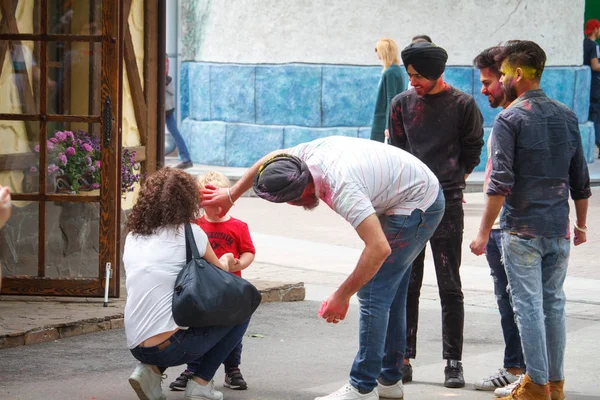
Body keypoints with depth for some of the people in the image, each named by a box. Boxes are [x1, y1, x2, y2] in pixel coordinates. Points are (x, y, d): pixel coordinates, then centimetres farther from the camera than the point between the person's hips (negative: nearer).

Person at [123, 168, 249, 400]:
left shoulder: (133, 237, 13)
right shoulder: (189, 233, -2)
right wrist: (226, 263, 39)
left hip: (136, 347, 6)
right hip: (169, 346, -6)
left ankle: (151, 371, 12)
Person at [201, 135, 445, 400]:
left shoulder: (341, 190, -35)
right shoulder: (310, 153, -10)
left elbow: (379, 248, -41)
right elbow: (272, 160, 14)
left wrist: (342, 296, -32)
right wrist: (231, 195, 24)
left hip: (417, 206, -10)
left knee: (373, 292, -11)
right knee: (389, 293, 16)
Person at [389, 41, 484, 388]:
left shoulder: (463, 104, -2)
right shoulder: (402, 103, 7)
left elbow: (472, 151, 8)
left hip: (447, 204, -3)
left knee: (450, 287, 1)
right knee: (406, 286, 4)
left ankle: (454, 363, 6)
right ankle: (403, 359, 9)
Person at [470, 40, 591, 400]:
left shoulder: (509, 119, -9)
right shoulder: (567, 116, 8)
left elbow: (501, 182, -16)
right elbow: (580, 179, 12)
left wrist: (484, 232, -12)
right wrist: (581, 224, 22)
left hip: (522, 229, -5)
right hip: (559, 229, 5)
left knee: (529, 306, -1)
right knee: (554, 303, 11)